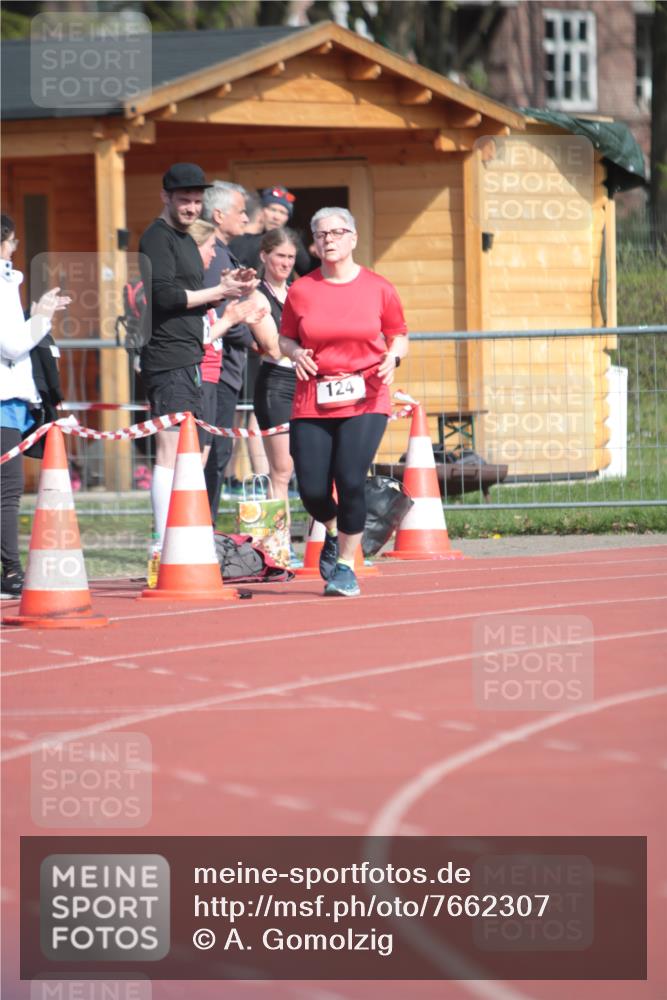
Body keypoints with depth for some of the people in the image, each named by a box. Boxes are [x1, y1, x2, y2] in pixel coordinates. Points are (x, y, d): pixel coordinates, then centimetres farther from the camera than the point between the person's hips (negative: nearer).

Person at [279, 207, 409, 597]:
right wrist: (295, 352, -8)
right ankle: (333, 532, 32)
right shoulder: (301, 290, 3)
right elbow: (286, 338, 14)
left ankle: (346, 565, 3)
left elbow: (399, 335, 12)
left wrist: (393, 357, -9)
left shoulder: (379, 288, 1)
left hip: (365, 400, -2)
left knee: (351, 481, -15)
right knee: (312, 490, -5)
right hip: (312, 402, 2)